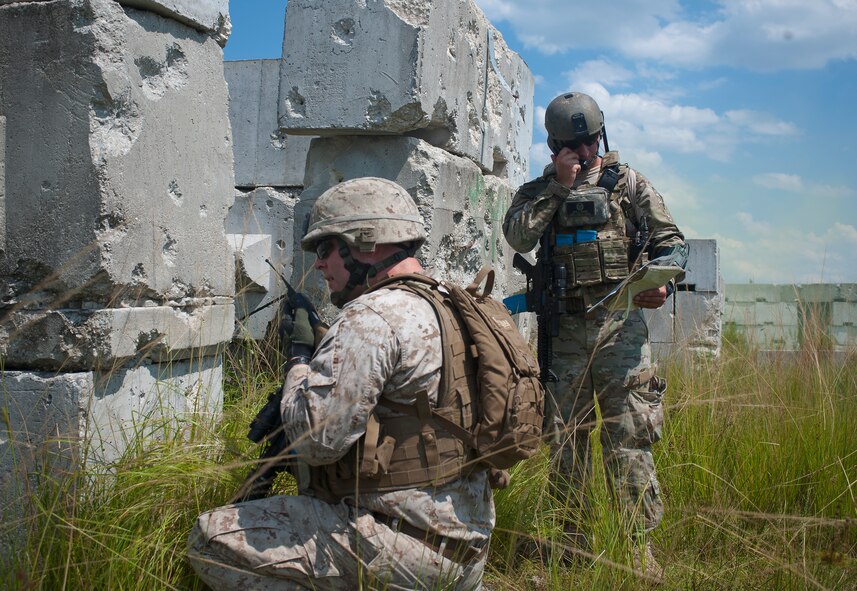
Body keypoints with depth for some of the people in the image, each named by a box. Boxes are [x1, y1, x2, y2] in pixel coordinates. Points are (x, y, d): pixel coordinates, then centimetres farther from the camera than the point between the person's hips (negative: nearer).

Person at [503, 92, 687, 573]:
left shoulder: (629, 182, 8)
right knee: (565, 438, 9)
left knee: (628, 437, -6)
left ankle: (639, 542, 3)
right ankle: (573, 538, 22)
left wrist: (663, 282, -13)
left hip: (620, 323, -2)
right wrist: (558, 187, -8)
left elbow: (671, 241, 7)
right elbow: (517, 236, -7)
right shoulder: (539, 190, 12)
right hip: (563, 329, 3)